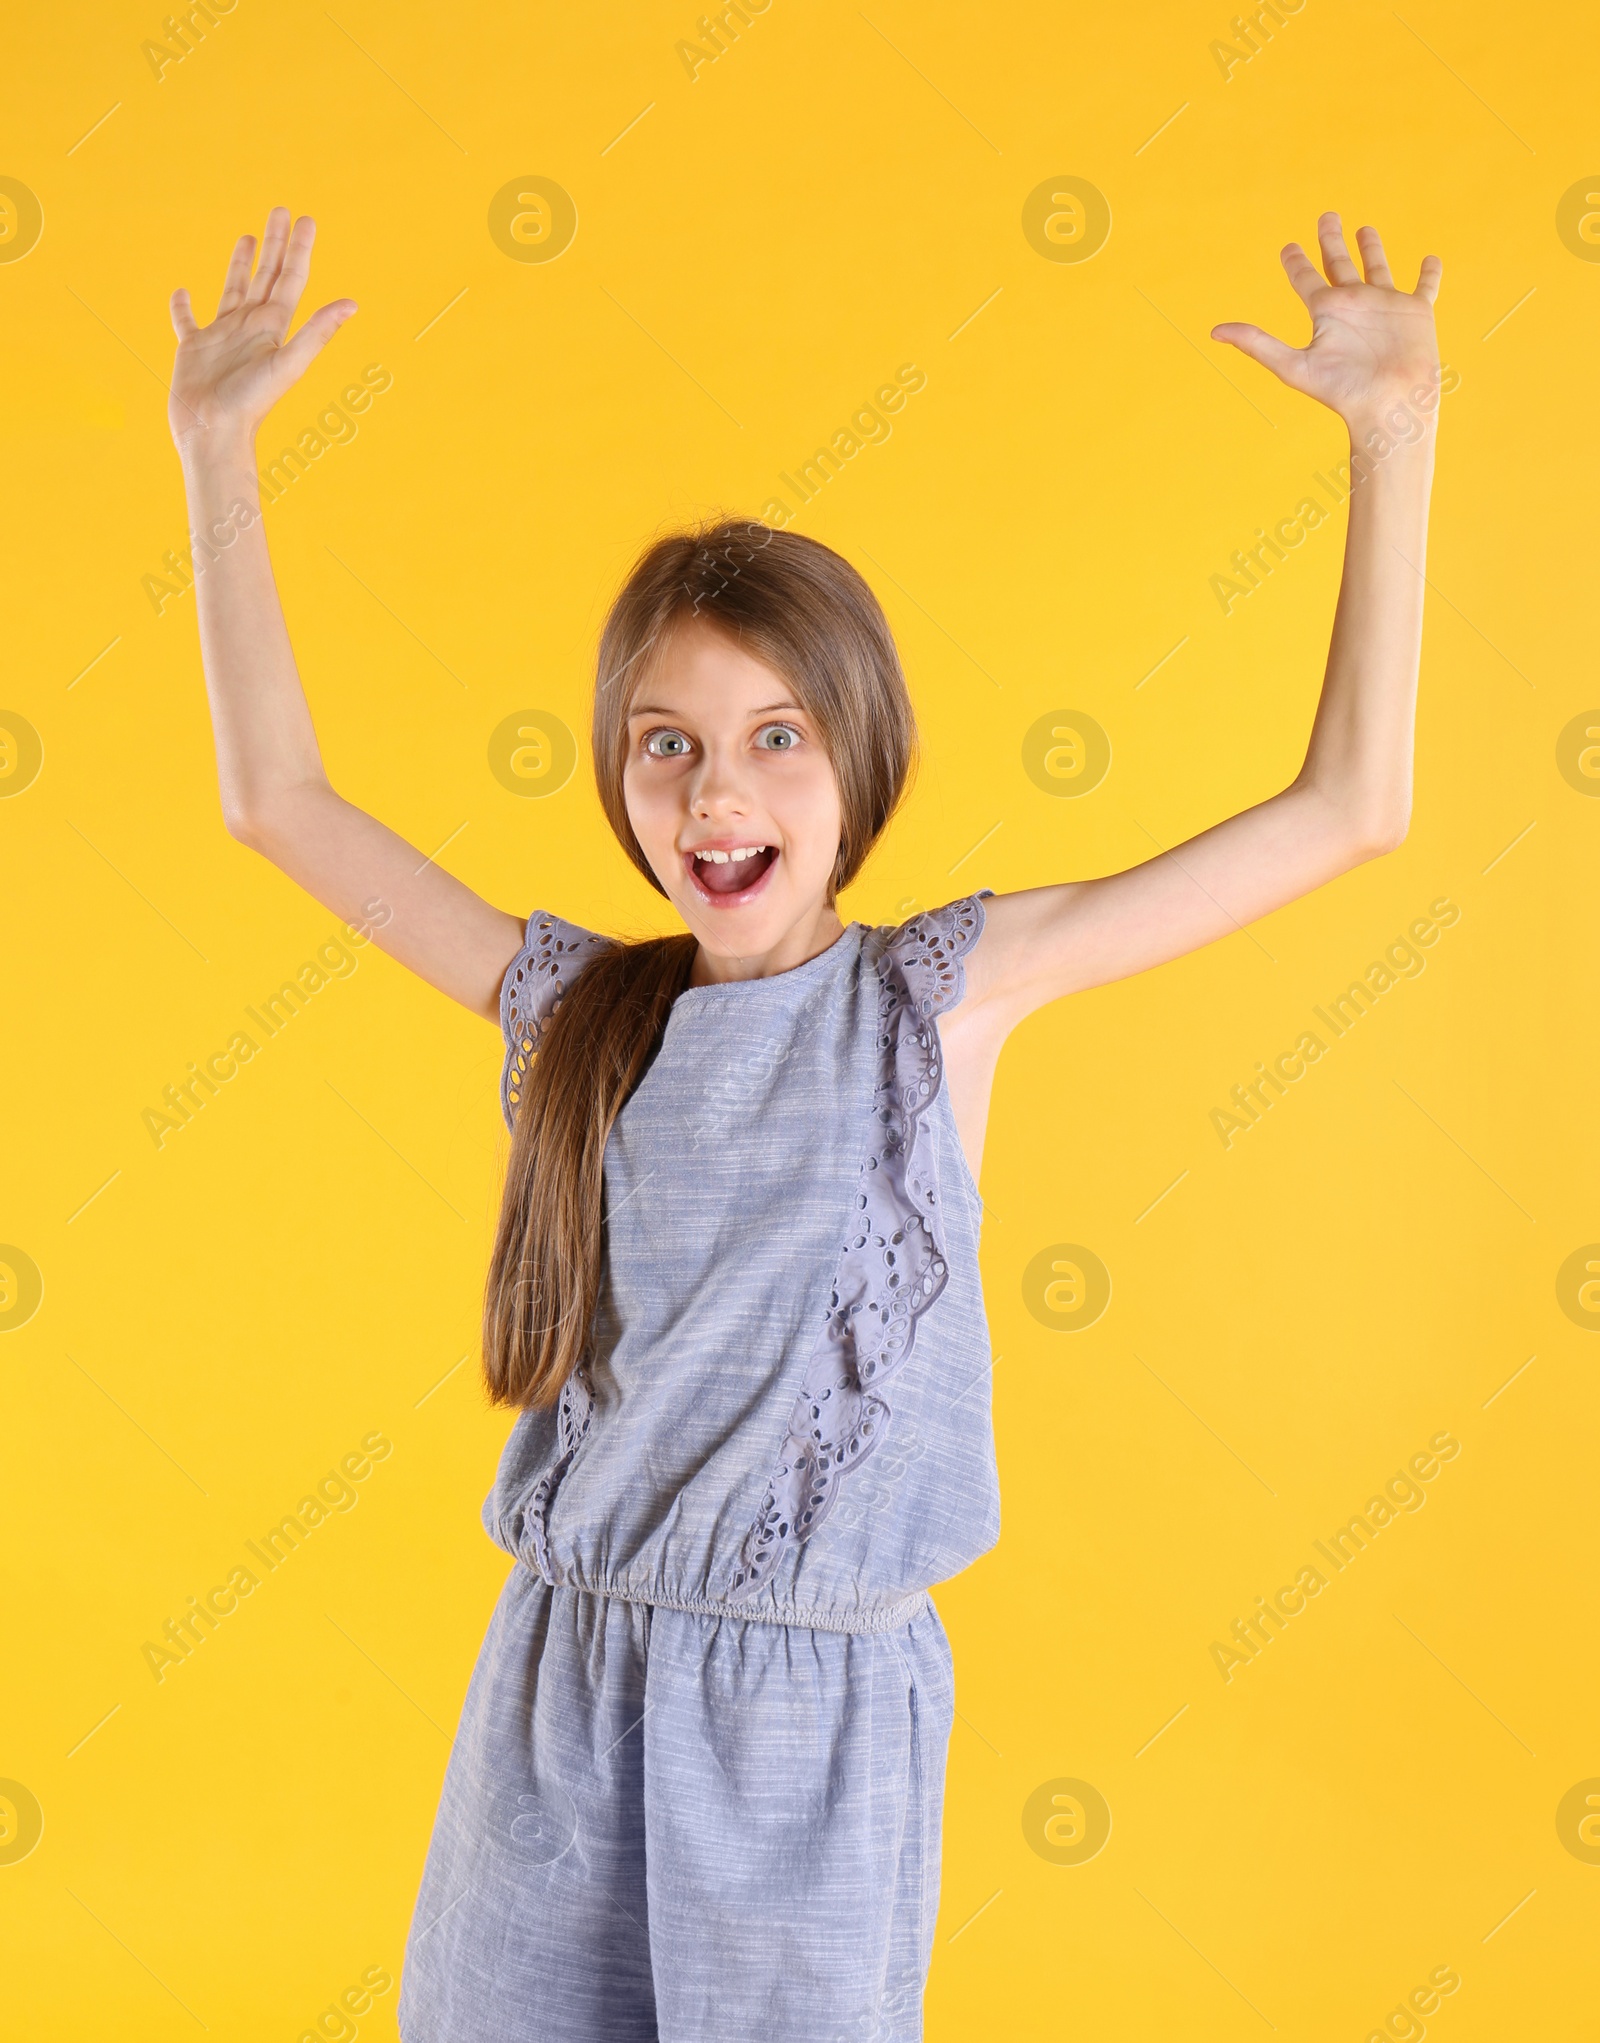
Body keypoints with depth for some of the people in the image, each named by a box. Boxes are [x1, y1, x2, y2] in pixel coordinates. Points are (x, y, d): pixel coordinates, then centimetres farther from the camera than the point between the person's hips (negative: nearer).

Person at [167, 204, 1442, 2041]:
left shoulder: (945, 990, -6)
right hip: (556, 1685, 3)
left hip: (820, 1702, -2)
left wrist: (1392, 432, -9)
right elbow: (277, 798, 5)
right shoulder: (573, 1009, 1)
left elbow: (1347, 808, -7)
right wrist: (216, 446, 4)